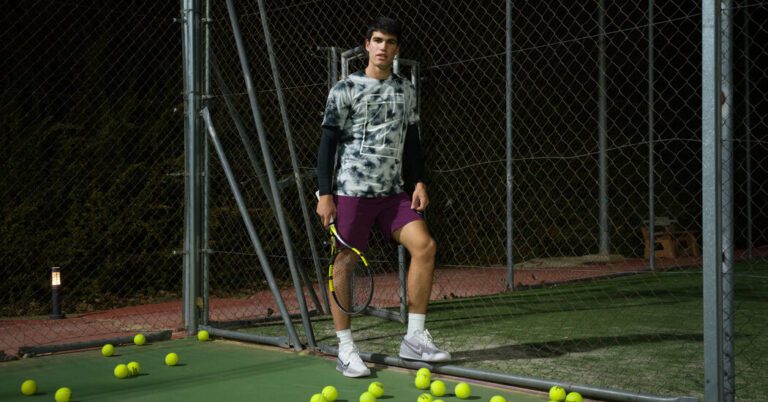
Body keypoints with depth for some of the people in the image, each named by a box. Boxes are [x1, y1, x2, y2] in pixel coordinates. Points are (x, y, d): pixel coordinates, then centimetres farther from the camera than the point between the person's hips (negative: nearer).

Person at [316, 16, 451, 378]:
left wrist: (419, 182, 6)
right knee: (345, 261, -4)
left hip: (393, 191, 5)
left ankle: (414, 338, 1)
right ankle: (345, 349, 6)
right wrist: (324, 193, -9)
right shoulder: (345, 89, -1)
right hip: (351, 190, -4)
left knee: (424, 245, -9)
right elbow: (327, 143, -3)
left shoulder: (406, 90, 13)